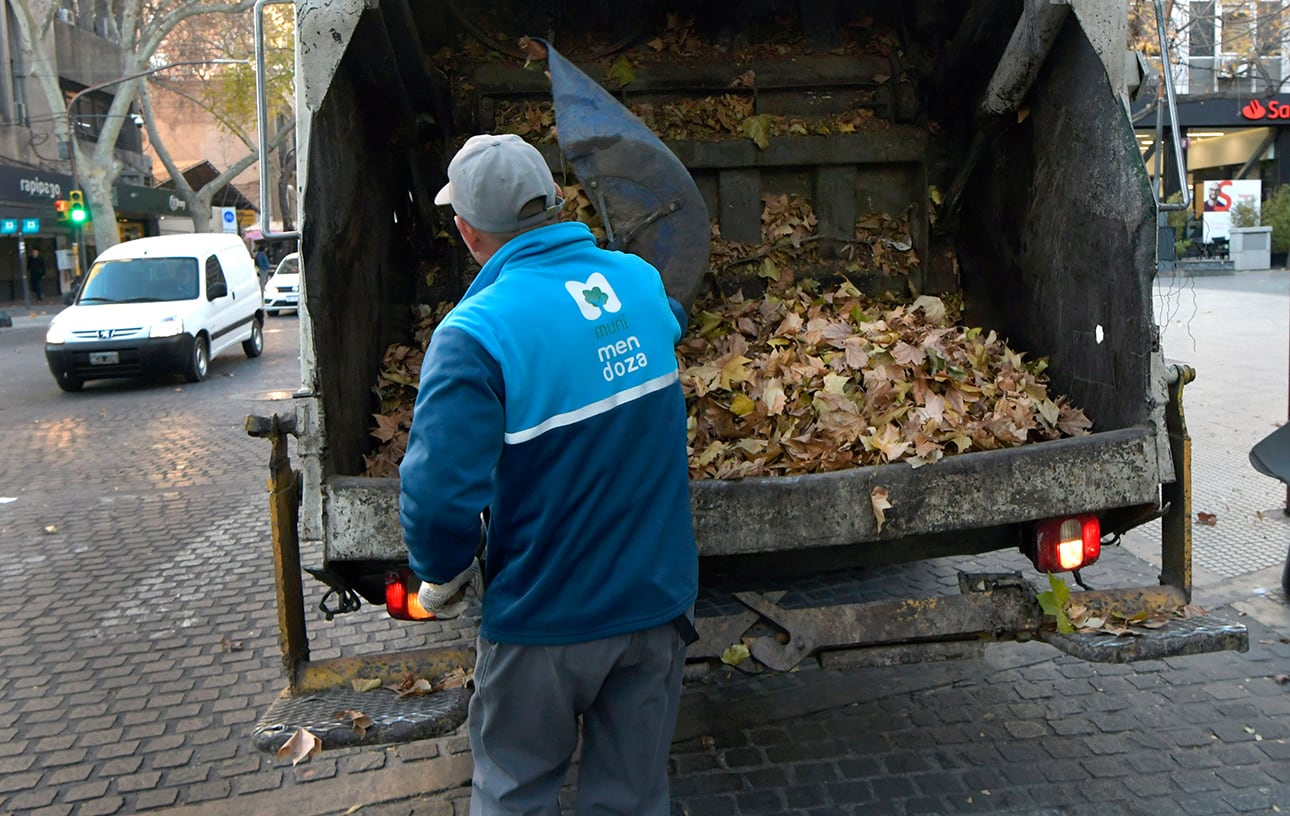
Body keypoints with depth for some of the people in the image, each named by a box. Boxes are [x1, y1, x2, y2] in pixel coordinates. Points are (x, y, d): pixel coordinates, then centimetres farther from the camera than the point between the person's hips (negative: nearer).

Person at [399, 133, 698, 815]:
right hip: (658, 602, 5)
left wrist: (440, 579, -7)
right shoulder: (642, 282, -3)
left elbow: (438, 495, -28)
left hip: (546, 617, -5)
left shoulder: (475, 333, -23)